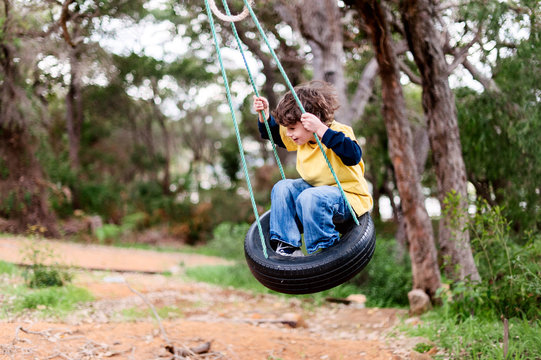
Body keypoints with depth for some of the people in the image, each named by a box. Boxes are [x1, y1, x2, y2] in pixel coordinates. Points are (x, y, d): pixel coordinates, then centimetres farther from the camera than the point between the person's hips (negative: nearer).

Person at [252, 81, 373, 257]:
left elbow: (353, 155, -44)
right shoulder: (302, 136, 2)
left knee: (310, 197, -34)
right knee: (282, 188, -9)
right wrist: (264, 114, -1)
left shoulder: (339, 132, -22)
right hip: (316, 188, 8)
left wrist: (321, 129, -48)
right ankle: (287, 245, -8)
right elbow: (274, 134, 19)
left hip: (348, 198, -8)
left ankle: (328, 251, -19)